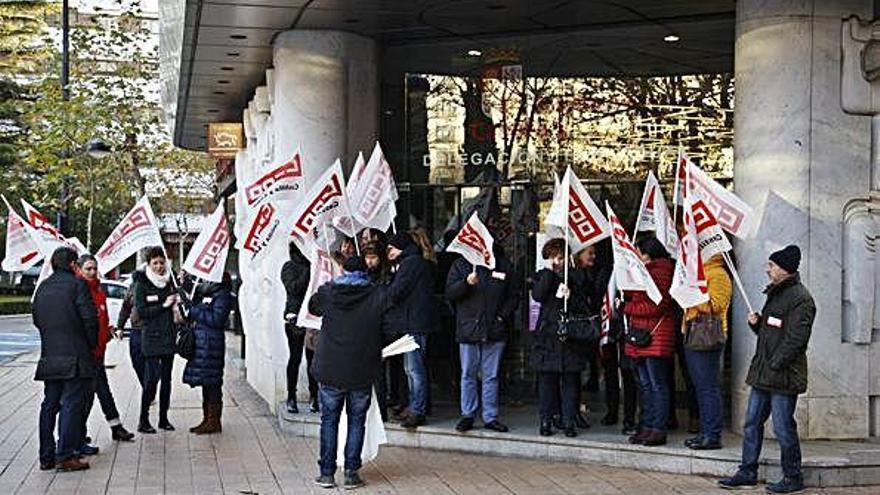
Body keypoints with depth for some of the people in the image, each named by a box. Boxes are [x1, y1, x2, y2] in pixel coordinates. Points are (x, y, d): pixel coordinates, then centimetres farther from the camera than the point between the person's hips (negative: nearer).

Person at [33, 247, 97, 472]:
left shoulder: (42, 287, 11)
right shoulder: (77, 284, -9)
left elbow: (36, 319, 16)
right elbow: (89, 318, -12)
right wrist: (92, 344, 2)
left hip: (49, 356, 7)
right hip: (75, 356, -6)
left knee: (49, 404, 12)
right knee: (71, 404, -3)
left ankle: (46, 457, 15)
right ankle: (65, 456, -4)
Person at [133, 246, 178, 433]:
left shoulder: (170, 280, 9)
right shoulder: (141, 284, -3)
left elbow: (177, 301, 22)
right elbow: (141, 311, -10)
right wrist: (163, 305, -14)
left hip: (169, 335, 5)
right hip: (151, 337, -5)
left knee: (166, 377, 8)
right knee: (151, 378, -10)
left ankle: (163, 418, 16)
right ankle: (143, 420, -2)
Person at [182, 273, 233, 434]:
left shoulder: (223, 295, -11)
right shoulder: (207, 293, 17)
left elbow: (216, 319, -19)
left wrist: (194, 309, -16)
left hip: (211, 344, -9)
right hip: (202, 343, 9)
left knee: (211, 384, -6)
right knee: (207, 384, 13)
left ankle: (214, 422, -1)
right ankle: (207, 420, 19)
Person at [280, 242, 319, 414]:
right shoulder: (290, 267, 4)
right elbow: (294, 288, -12)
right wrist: (308, 272, -16)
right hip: (296, 317, -3)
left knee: (313, 357, 1)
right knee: (295, 357, 0)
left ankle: (313, 395, 6)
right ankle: (291, 397, 6)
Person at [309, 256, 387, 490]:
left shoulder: (327, 292, -2)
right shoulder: (378, 296, -5)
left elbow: (312, 307, 17)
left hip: (330, 370, 1)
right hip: (363, 372, 0)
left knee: (329, 420, 10)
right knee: (356, 421, 10)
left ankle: (327, 473, 12)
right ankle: (351, 473, 9)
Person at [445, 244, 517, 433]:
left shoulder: (504, 265, 8)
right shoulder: (461, 265, 6)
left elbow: (512, 297, 9)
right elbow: (449, 293, -3)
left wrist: (503, 317, -4)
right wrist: (466, 283, -19)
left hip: (495, 331, 1)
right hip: (468, 329, -1)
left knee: (491, 376, 5)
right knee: (468, 375, 4)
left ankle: (490, 417, 11)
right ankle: (467, 415, 12)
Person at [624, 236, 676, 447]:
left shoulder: (660, 272, -10)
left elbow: (657, 306, -15)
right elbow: (631, 295, 20)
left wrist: (628, 308, -7)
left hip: (656, 335, -10)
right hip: (640, 334, 10)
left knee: (658, 385, -5)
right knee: (645, 385, 11)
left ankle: (659, 430, -2)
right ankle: (647, 427, 16)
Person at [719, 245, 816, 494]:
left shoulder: (800, 298, -13)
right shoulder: (775, 293, 17)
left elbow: (795, 338, -19)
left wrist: (775, 365, -20)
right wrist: (757, 323, 6)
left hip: (783, 376, -9)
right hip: (763, 375, 9)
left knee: (783, 427, -2)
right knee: (752, 423, 11)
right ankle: (747, 473, 20)